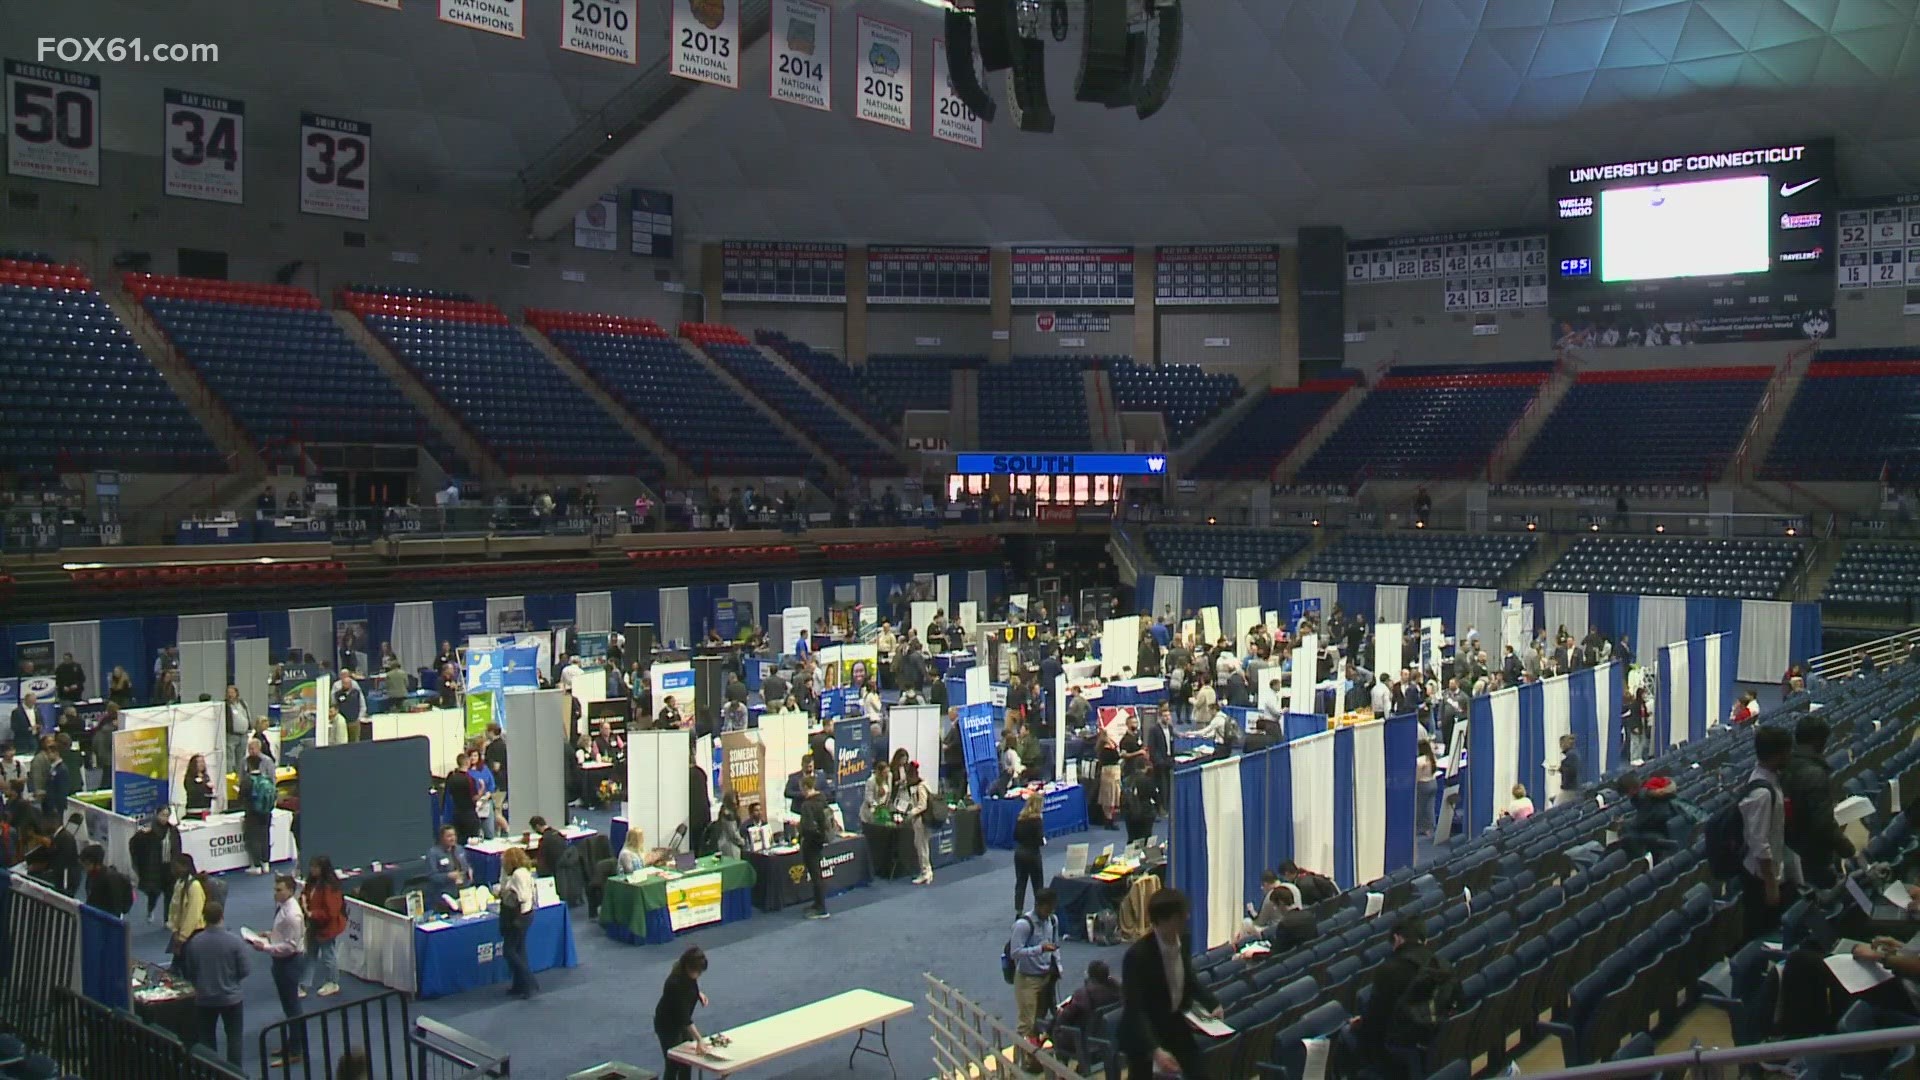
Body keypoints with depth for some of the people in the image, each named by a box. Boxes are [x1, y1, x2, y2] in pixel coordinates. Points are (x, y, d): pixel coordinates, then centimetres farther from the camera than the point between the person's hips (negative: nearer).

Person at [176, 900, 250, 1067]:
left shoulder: (193, 942, -10)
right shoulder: (235, 941, -18)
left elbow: (189, 972, 1)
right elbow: (244, 971, -12)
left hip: (204, 998, 2)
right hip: (230, 997, -2)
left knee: (207, 1037, 17)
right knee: (234, 1037, 9)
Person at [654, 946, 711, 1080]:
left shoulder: (687, 974, -13)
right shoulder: (676, 982, -36)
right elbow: (684, 1017, -37)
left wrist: (699, 993, -6)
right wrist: (699, 1040, -41)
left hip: (680, 1020, 8)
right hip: (668, 1025, -8)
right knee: (674, 1064, -2)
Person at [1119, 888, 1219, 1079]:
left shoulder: (1182, 942, -9)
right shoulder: (1137, 955, -29)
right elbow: (1134, 1009, -31)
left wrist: (1213, 1003, -3)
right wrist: (1155, 1050, -40)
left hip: (1176, 1023, 6)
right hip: (1143, 1029, -6)